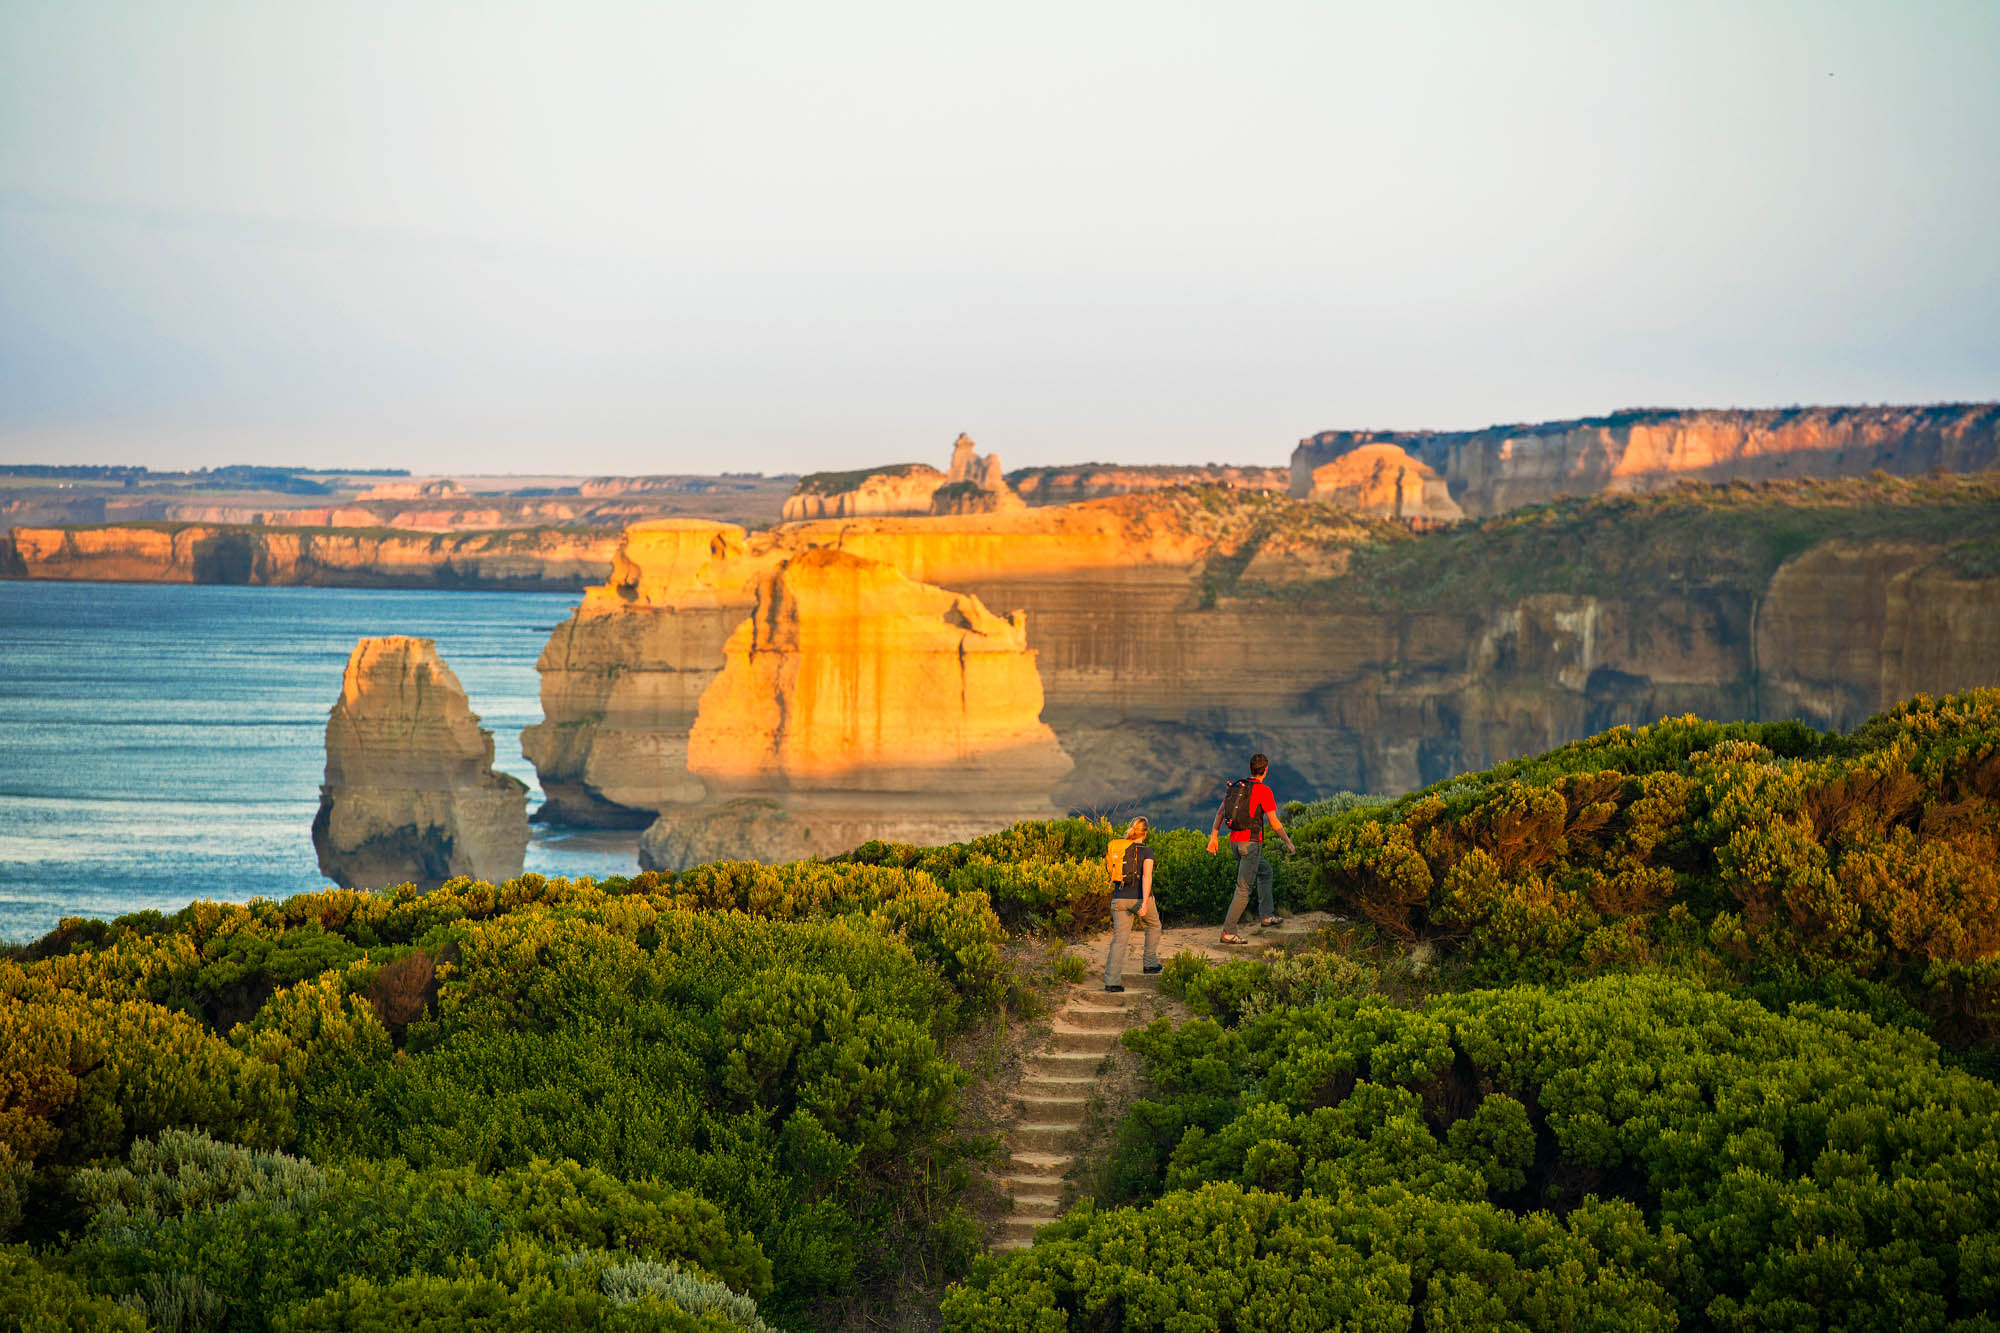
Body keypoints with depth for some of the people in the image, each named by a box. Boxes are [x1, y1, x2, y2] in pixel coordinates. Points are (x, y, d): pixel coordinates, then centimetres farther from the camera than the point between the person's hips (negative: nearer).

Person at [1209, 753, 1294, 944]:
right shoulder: (1264, 791, -11)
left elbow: (1220, 812, 9)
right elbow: (1274, 822, -12)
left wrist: (1214, 837, 13)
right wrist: (1288, 842, 0)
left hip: (1235, 842, 8)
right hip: (1251, 842, -8)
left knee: (1265, 871, 27)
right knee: (1243, 889, -4)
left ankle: (1266, 915, 25)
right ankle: (1228, 932, -6)